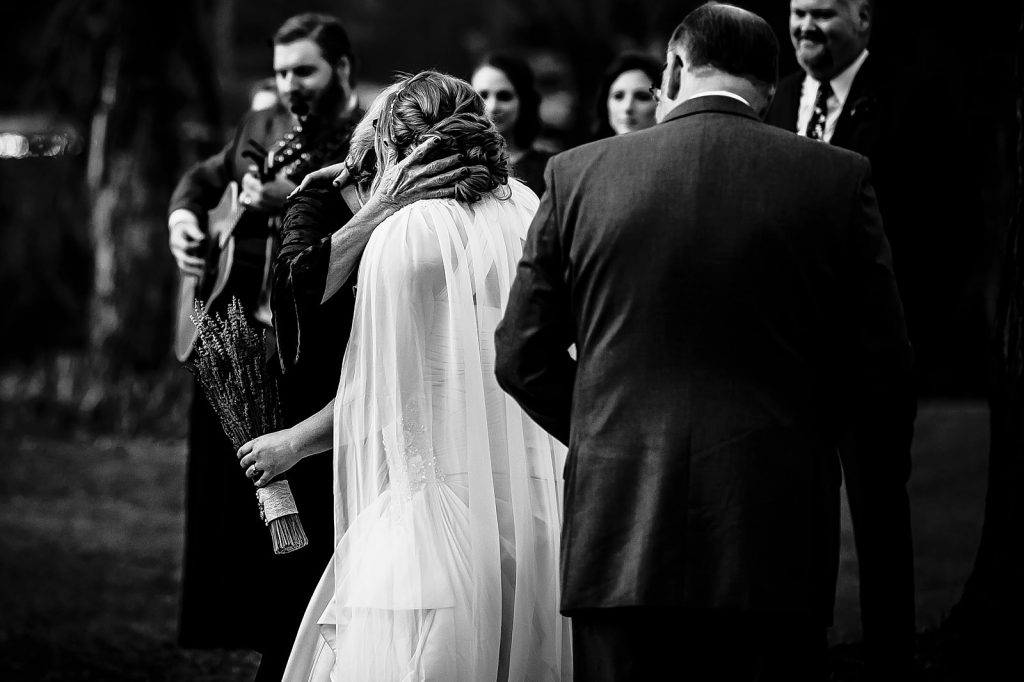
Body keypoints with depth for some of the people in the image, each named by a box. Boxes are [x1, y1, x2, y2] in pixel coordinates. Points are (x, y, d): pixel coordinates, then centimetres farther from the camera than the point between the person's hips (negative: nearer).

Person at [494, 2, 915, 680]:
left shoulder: (580, 174, 2)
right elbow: (884, 371, 0)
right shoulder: (837, 179, -1)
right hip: (774, 546, -1)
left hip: (617, 530, 1)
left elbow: (522, 358, 6)